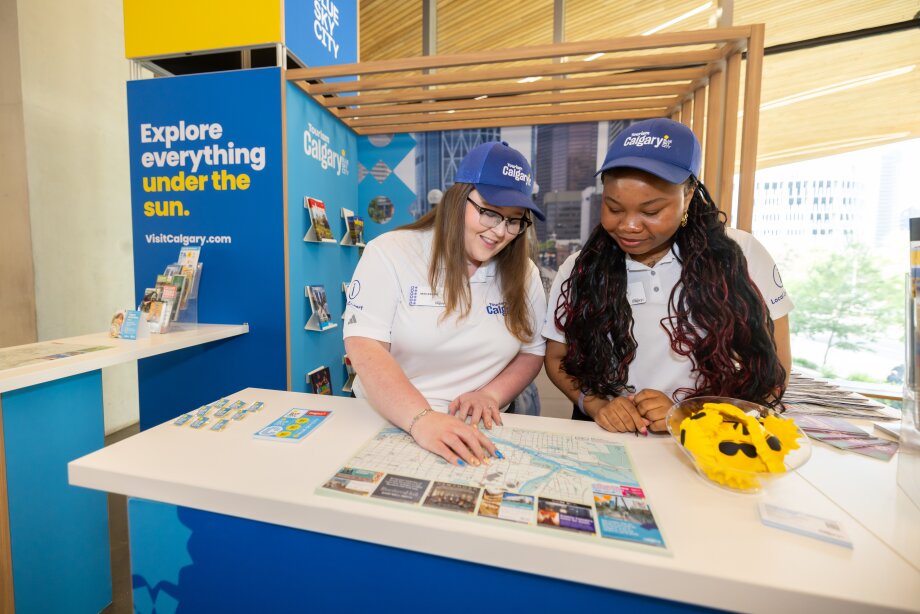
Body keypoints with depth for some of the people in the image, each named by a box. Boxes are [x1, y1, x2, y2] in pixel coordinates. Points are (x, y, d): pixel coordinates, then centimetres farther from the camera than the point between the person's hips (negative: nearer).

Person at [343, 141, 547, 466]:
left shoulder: (524, 272, 2)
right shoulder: (390, 253, -9)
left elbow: (533, 351, 8)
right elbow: (365, 348, -17)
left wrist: (491, 394, -10)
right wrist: (421, 418, -30)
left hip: (479, 431, 1)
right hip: (389, 422, 0)